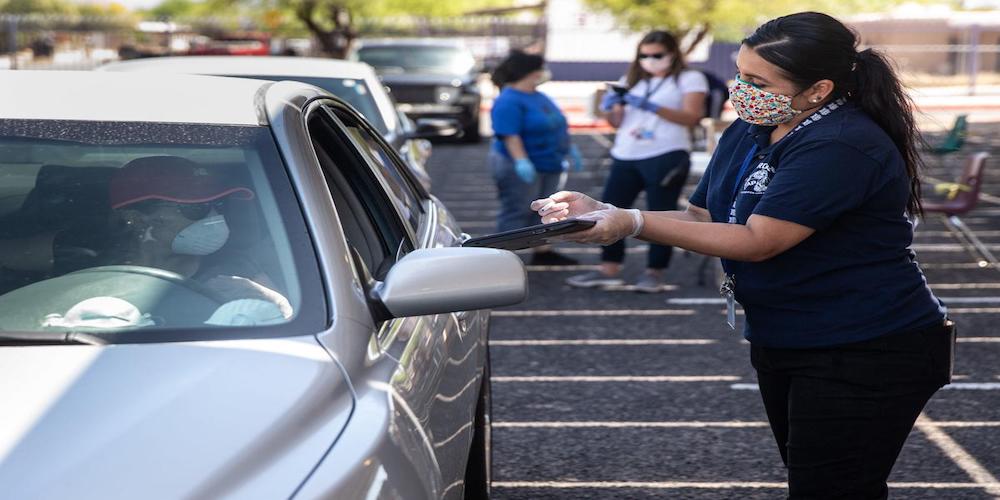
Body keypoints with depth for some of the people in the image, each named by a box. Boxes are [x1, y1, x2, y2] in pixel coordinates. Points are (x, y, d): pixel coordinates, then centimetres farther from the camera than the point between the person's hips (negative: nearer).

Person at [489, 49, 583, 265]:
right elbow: (509, 135, -26)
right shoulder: (509, 102, -18)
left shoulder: (539, 97, 12)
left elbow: (557, 126, 21)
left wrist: (570, 150, 21)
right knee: (517, 212, -6)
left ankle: (543, 252, 22)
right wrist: (521, 161, -34)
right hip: (522, 169, -9)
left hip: (549, 166, 9)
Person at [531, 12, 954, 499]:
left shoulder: (842, 147, -24)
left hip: (867, 354, -9)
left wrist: (632, 222, -28)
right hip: (782, 346, 9)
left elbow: (757, 241, -27)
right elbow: (701, 219, 6)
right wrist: (601, 212, -9)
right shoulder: (747, 133, 5)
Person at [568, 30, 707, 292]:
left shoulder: (689, 79, 4)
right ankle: (609, 269, 9)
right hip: (626, 156, 5)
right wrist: (610, 108, -5)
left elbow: (691, 117, -9)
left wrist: (652, 107, -19)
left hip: (666, 156, -5)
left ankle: (654, 272, 5)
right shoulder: (632, 80, 19)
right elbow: (617, 122, 18)